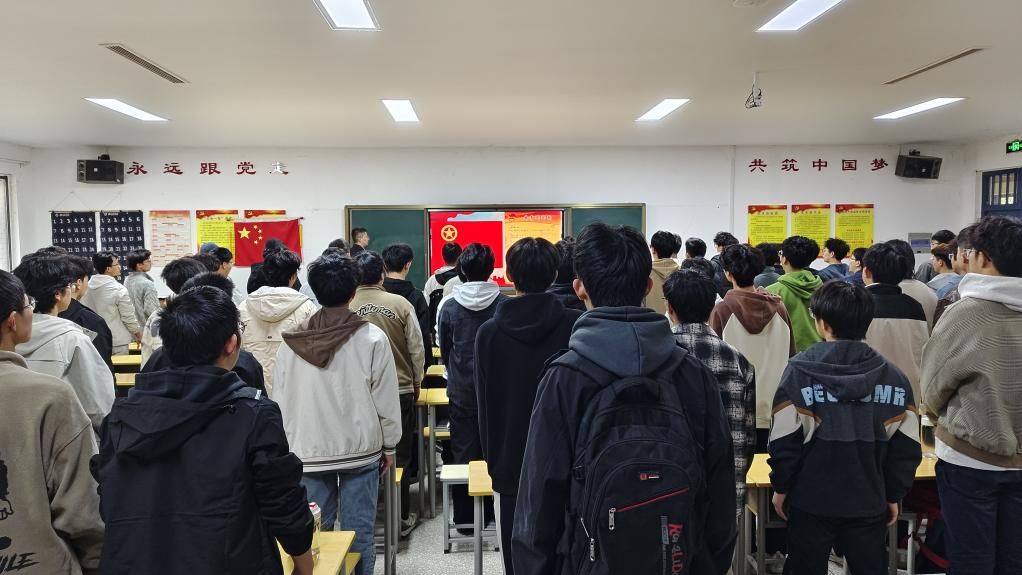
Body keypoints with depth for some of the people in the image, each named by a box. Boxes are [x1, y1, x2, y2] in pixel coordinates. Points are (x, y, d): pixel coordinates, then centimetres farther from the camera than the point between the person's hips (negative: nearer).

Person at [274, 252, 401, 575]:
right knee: (358, 533, 7)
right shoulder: (372, 338, -10)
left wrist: (290, 446, 14)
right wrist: (389, 445, 7)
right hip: (360, 450, -2)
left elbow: (282, 401, 3)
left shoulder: (292, 341, -3)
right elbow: (386, 400, -6)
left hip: (308, 451, 2)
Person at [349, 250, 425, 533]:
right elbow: (417, 349, -4)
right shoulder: (400, 304, -8)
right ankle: (401, 517, 19)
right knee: (400, 456, 11)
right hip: (401, 390, 0)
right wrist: (416, 383, 11)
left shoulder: (344, 307, -8)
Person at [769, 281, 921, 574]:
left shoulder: (801, 370, -13)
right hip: (869, 503, 3)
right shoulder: (893, 376, -4)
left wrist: (781, 487, 1)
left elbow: (784, 440, -12)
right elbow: (906, 448, -1)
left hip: (811, 501, -2)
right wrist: (894, 495, 12)